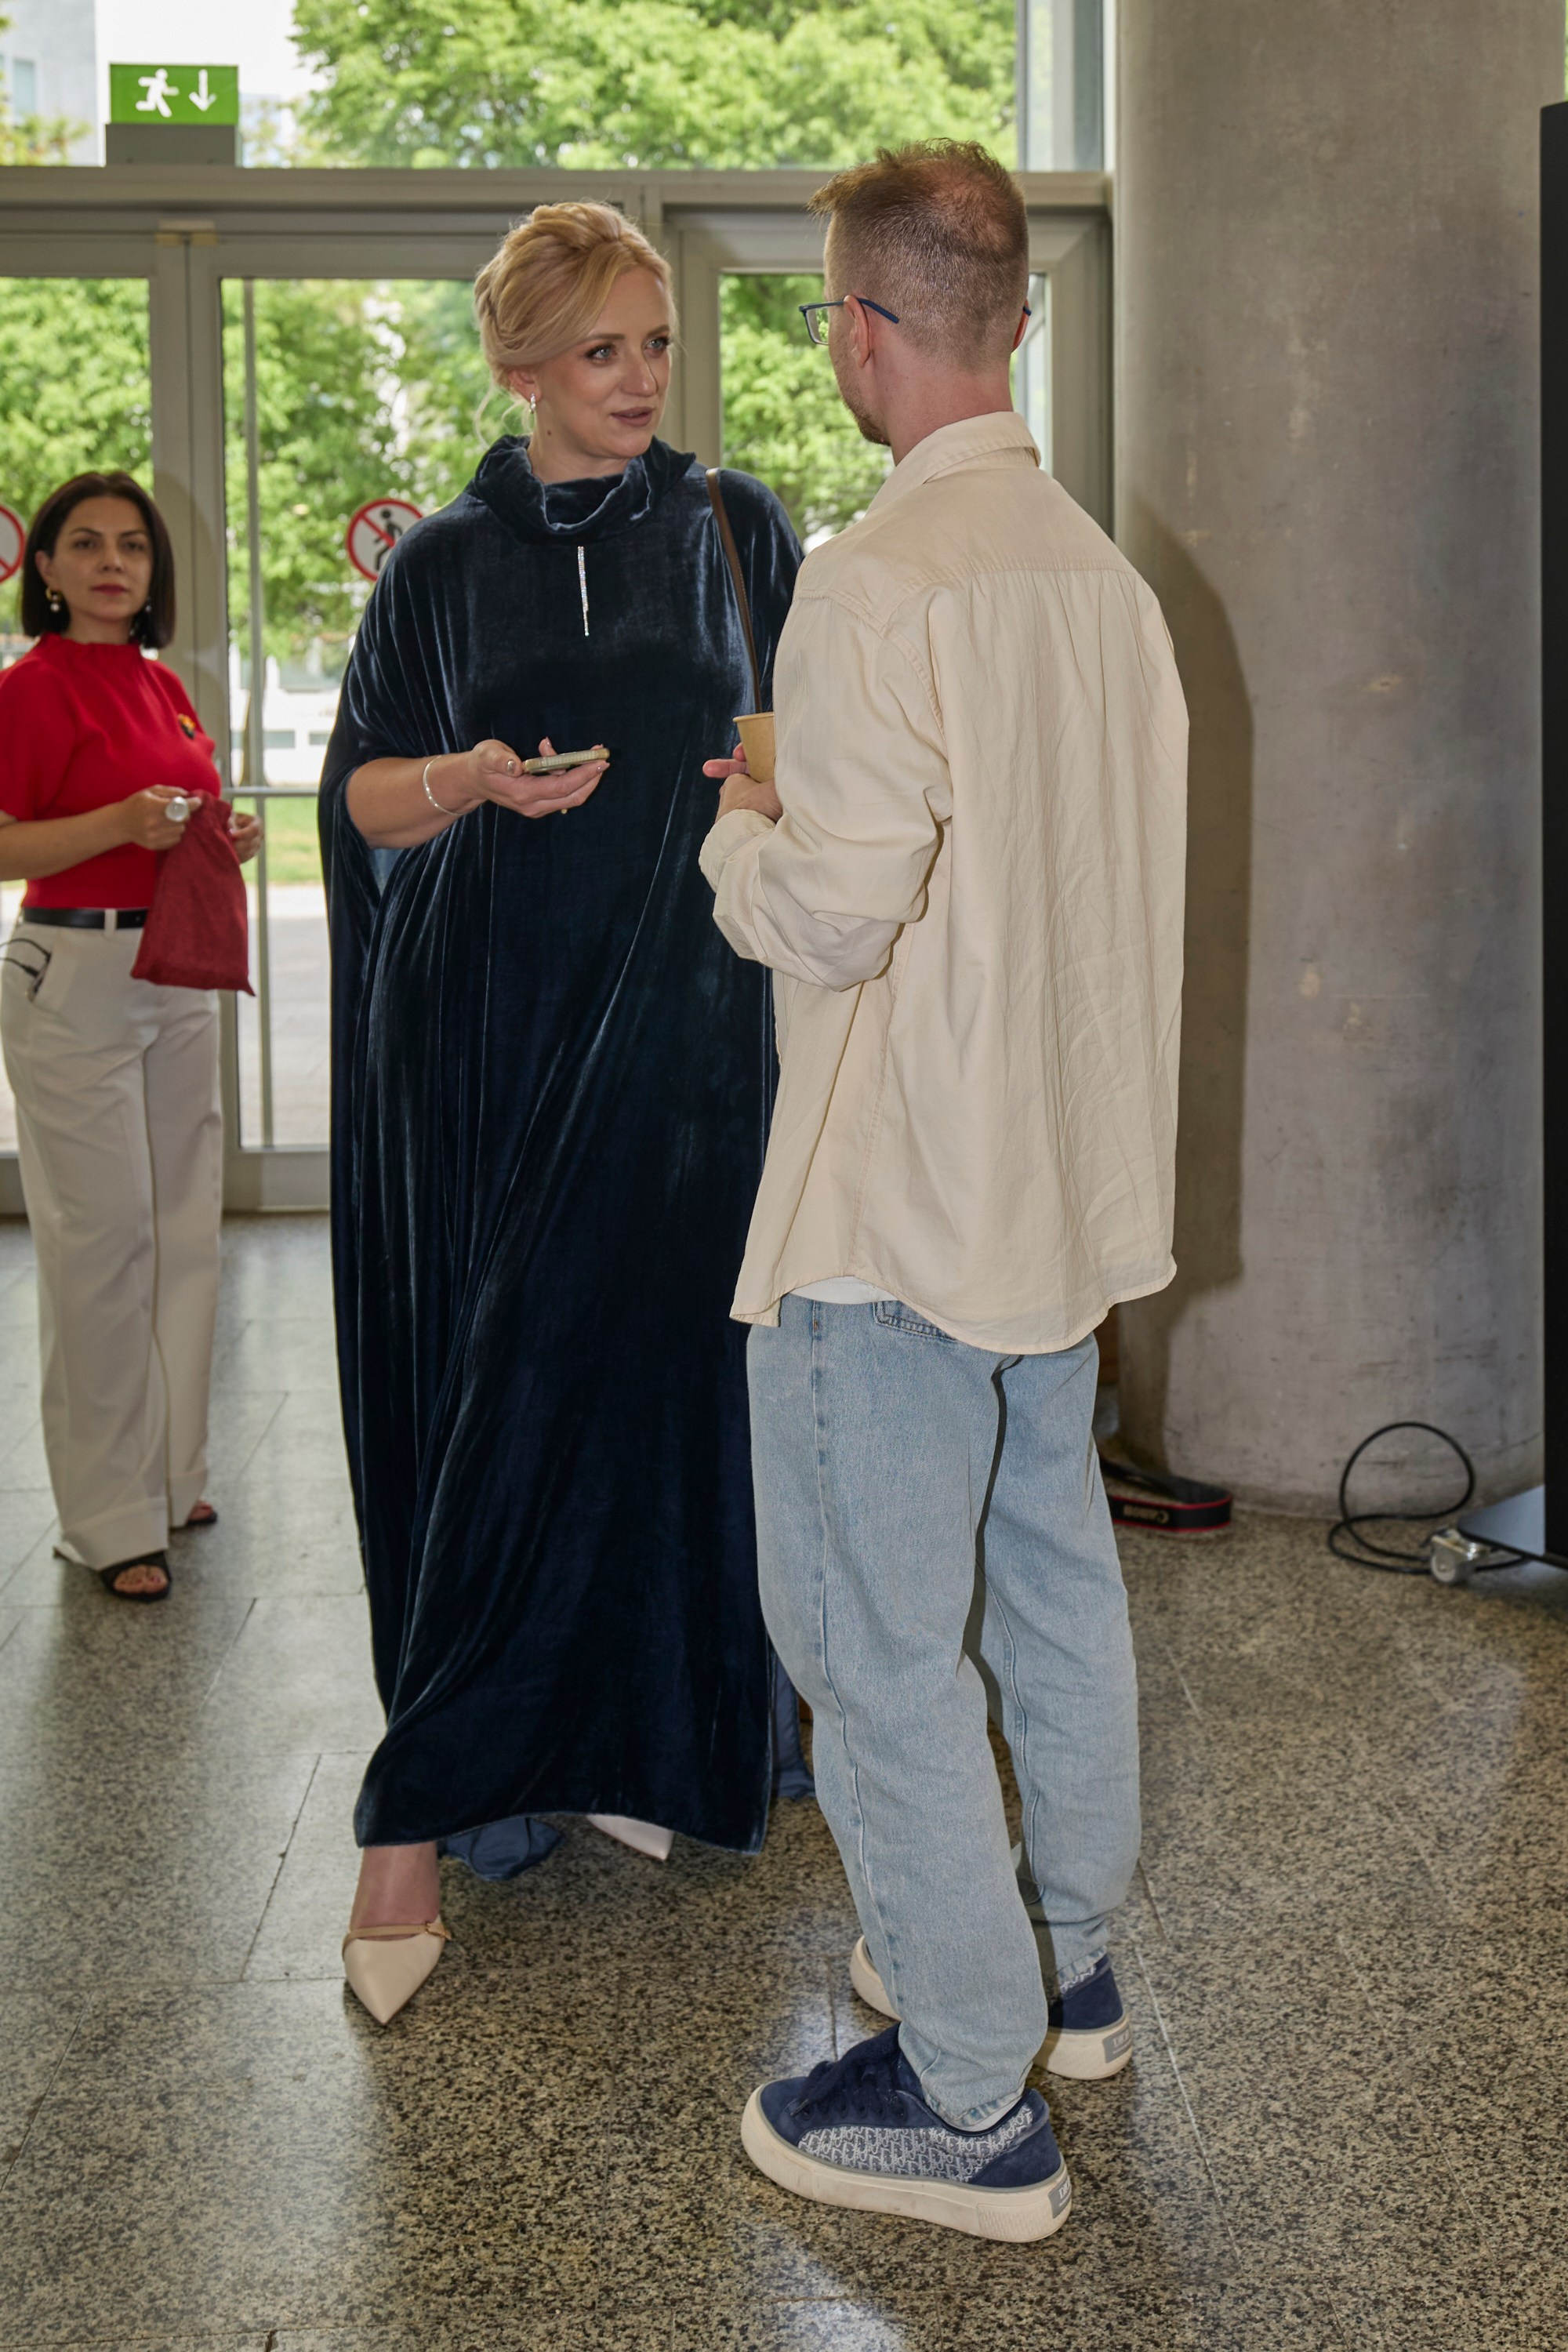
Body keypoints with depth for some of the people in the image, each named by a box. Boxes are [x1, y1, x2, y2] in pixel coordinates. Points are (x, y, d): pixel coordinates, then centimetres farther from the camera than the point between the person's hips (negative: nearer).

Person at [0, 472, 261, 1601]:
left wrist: (223, 837, 6)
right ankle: (111, 1519, 3)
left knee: (186, 1227, 11)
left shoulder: (164, 686, 14)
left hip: (180, 974, 8)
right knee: (102, 1236, -5)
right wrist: (122, 823, -24)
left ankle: (169, 1474, 24)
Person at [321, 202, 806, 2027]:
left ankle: (419, 1806, 7)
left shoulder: (739, 534, 8)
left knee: (613, 1377, -3)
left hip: (674, 1016, 0)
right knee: (476, 1382, 1)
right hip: (481, 1015, 1)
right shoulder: (445, 562, 8)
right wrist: (474, 780, -12)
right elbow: (357, 793, 7)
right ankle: (514, 1768, 13)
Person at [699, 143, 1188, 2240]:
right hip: (1070, 1169, 9)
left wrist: (739, 827, -1)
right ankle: (1063, 1960, 37)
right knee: (1050, 1562, 20)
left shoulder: (879, 584, -20)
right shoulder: (1103, 569, 6)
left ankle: (969, 2101, 11)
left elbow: (830, 912, -23)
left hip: (899, 1200, -9)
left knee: (876, 1630, 1)